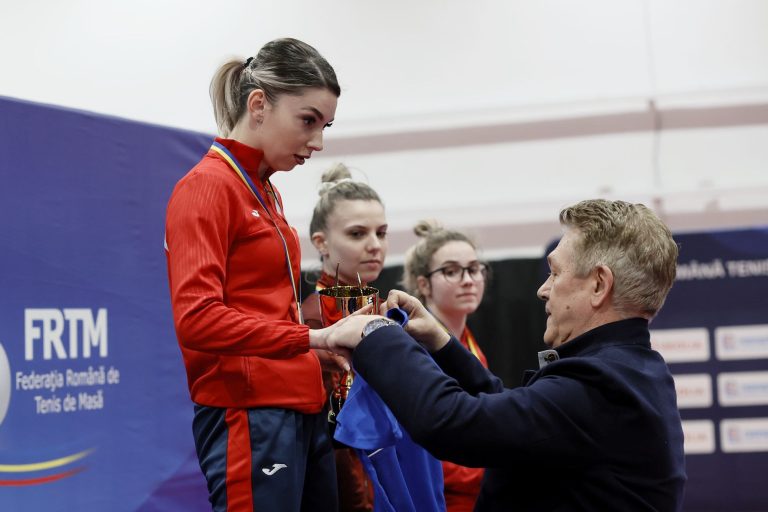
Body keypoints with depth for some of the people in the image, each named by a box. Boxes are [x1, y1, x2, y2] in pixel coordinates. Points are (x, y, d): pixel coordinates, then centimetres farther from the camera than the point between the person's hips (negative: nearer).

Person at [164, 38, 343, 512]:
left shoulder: (267, 193, 15)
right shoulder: (207, 186, -8)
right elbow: (197, 318, -19)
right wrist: (314, 337, -21)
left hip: (303, 412, 8)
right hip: (250, 416, -8)